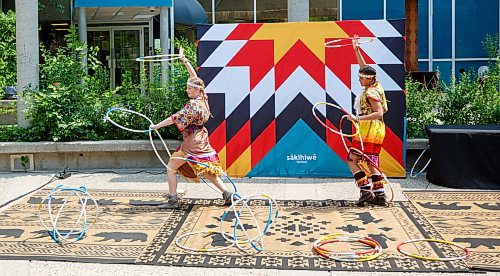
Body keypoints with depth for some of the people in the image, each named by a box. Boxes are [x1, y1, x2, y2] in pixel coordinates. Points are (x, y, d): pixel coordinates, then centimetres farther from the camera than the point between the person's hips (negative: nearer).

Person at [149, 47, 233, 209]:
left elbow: (175, 118, -18)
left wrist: (156, 126, -11)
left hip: (191, 143, -9)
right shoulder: (203, 98, 5)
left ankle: (173, 200, 0)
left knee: (171, 168, 1)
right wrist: (184, 60, 19)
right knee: (206, 171, 16)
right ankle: (226, 193, 11)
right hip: (201, 140, 9)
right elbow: (195, 78, 14)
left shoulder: (193, 105, -18)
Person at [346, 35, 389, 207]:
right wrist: (356, 50, 24)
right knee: (371, 163, 9)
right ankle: (380, 195, 8)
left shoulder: (371, 93, -15)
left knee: (352, 160, -3)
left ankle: (366, 190, -7)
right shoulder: (376, 86, 11)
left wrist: (358, 118, -29)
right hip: (377, 130, 9)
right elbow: (364, 67, 23)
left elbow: (379, 113, -25)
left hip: (369, 130, -9)